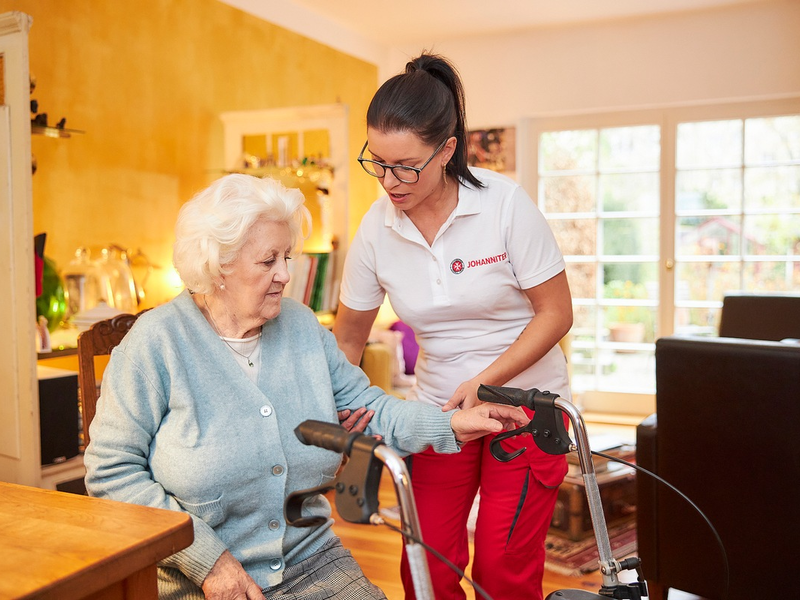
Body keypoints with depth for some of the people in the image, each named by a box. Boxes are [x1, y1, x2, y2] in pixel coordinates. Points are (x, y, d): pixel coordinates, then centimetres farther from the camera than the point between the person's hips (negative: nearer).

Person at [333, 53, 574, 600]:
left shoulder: (505, 203, -16)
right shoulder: (376, 229, -7)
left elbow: (556, 313, -11)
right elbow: (348, 337, 4)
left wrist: (485, 381, -20)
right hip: (438, 408, 3)